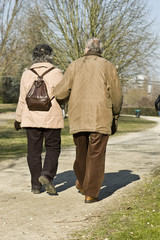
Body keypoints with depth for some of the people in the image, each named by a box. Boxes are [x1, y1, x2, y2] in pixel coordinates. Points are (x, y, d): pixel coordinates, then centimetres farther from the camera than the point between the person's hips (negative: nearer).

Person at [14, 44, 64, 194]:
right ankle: (47, 175, -12)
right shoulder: (55, 73, -6)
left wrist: (18, 119, 13)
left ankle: (36, 185, 11)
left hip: (31, 118, 2)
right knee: (52, 148, 10)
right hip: (52, 119, -2)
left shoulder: (27, 74, 1)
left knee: (34, 151, 9)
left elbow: (22, 99, 4)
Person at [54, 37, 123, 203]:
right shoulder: (107, 66, 1)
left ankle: (81, 183, 37)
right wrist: (116, 113, 17)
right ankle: (90, 193, -1)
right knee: (95, 155, 1)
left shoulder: (74, 66, 5)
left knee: (81, 152, 21)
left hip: (78, 119, 3)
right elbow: (116, 95, 0)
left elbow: (60, 93, 0)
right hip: (100, 118, -3)